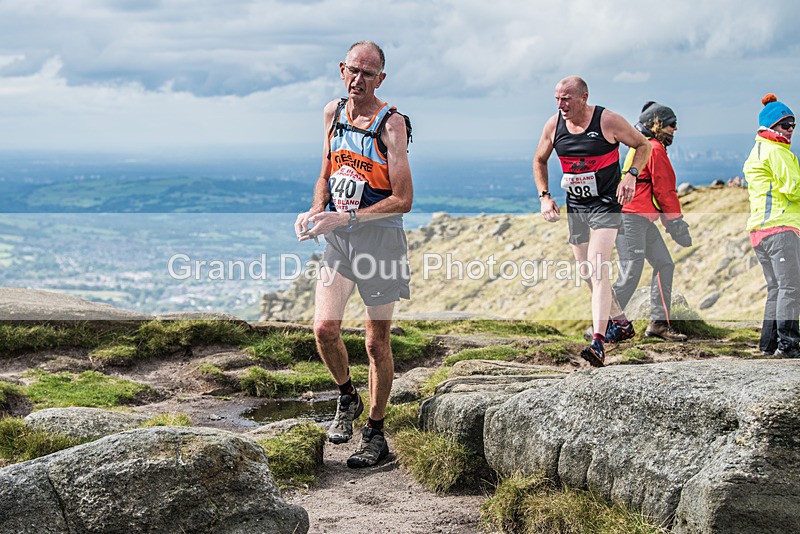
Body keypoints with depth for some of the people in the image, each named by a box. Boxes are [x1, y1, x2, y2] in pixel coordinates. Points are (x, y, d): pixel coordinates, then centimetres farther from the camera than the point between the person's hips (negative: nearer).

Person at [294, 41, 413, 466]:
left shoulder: (391, 123, -11)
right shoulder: (333, 112, 7)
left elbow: (403, 200, -15)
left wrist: (347, 218, -21)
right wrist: (315, 211, 0)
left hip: (380, 237, -4)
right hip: (338, 238, 5)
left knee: (377, 342, 4)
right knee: (324, 328, -10)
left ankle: (375, 435, 17)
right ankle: (347, 398, 19)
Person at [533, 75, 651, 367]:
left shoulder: (608, 121, -15)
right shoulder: (553, 126, -3)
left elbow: (643, 145, -1)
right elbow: (539, 160, 14)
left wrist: (631, 175, -18)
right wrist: (544, 196, 3)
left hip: (606, 204, -6)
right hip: (575, 206, 6)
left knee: (597, 266, -21)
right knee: (586, 271, 12)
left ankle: (598, 343, -27)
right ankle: (622, 324, 34)